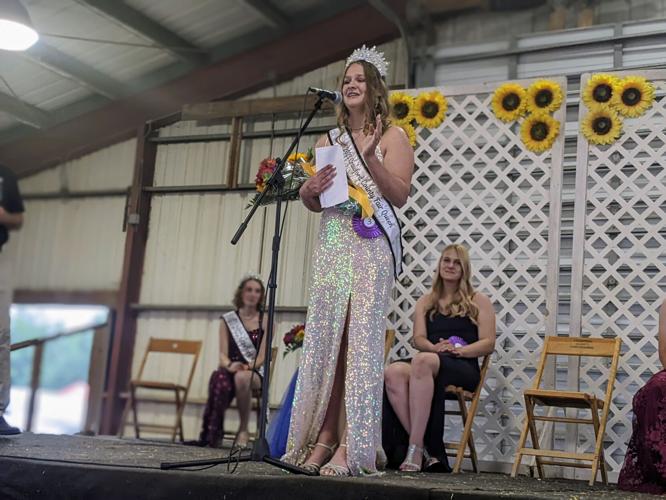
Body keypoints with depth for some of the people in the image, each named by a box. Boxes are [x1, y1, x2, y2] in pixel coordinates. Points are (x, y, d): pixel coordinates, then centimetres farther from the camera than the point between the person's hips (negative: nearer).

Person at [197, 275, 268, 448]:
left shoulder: (265, 322, 5)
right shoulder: (228, 320, 10)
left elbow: (261, 357, -3)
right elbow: (223, 354, 1)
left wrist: (245, 367, -23)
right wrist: (230, 365, -22)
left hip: (254, 372, -1)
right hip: (231, 370, 1)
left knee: (241, 377, -39)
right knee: (219, 379, -37)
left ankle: (243, 429, -21)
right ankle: (212, 434, -27)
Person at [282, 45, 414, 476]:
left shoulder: (392, 136, 6)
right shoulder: (328, 140, 20)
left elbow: (400, 195, -5)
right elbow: (312, 203, 20)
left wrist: (370, 157, -16)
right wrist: (311, 189, -3)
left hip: (371, 245, -5)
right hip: (331, 243, 5)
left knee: (361, 339, -10)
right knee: (325, 338, -2)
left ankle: (353, 447, -10)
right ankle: (324, 437, 1)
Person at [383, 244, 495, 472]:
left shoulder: (479, 302, 16)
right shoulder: (426, 302, 26)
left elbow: (488, 343, 6)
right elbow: (418, 339, 12)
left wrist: (459, 350, -13)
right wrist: (435, 347, -12)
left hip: (464, 367, -3)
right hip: (429, 361, 3)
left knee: (422, 361, -39)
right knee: (393, 372, -34)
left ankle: (416, 448, -41)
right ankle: (427, 450, -37)